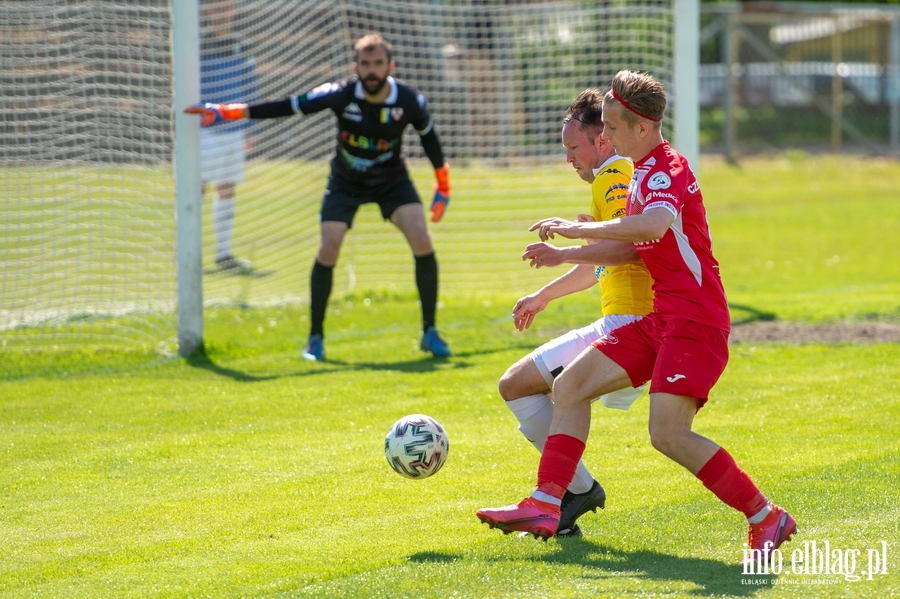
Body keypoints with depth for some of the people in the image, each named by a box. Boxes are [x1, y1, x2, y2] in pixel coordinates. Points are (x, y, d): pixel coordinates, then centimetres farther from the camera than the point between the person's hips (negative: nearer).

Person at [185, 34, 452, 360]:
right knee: (328, 249, -16)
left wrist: (443, 188, 2)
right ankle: (315, 337, 0)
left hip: (392, 179, 0)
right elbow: (288, 106, -21)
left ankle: (429, 333, -6)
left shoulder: (410, 101, -21)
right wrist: (225, 112, -25)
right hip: (345, 182, 0)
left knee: (421, 240, -19)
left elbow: (429, 137, -3)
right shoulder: (340, 94, -25)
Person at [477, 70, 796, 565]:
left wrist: (578, 229, -30)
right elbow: (632, 247, 28)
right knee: (571, 384, 4)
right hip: (662, 319, 10)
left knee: (669, 434, -20)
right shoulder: (643, 173, 17)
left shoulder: (666, 169, -14)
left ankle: (766, 518, -8)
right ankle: (545, 505, 1)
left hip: (695, 320, -10)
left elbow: (655, 226, -36)